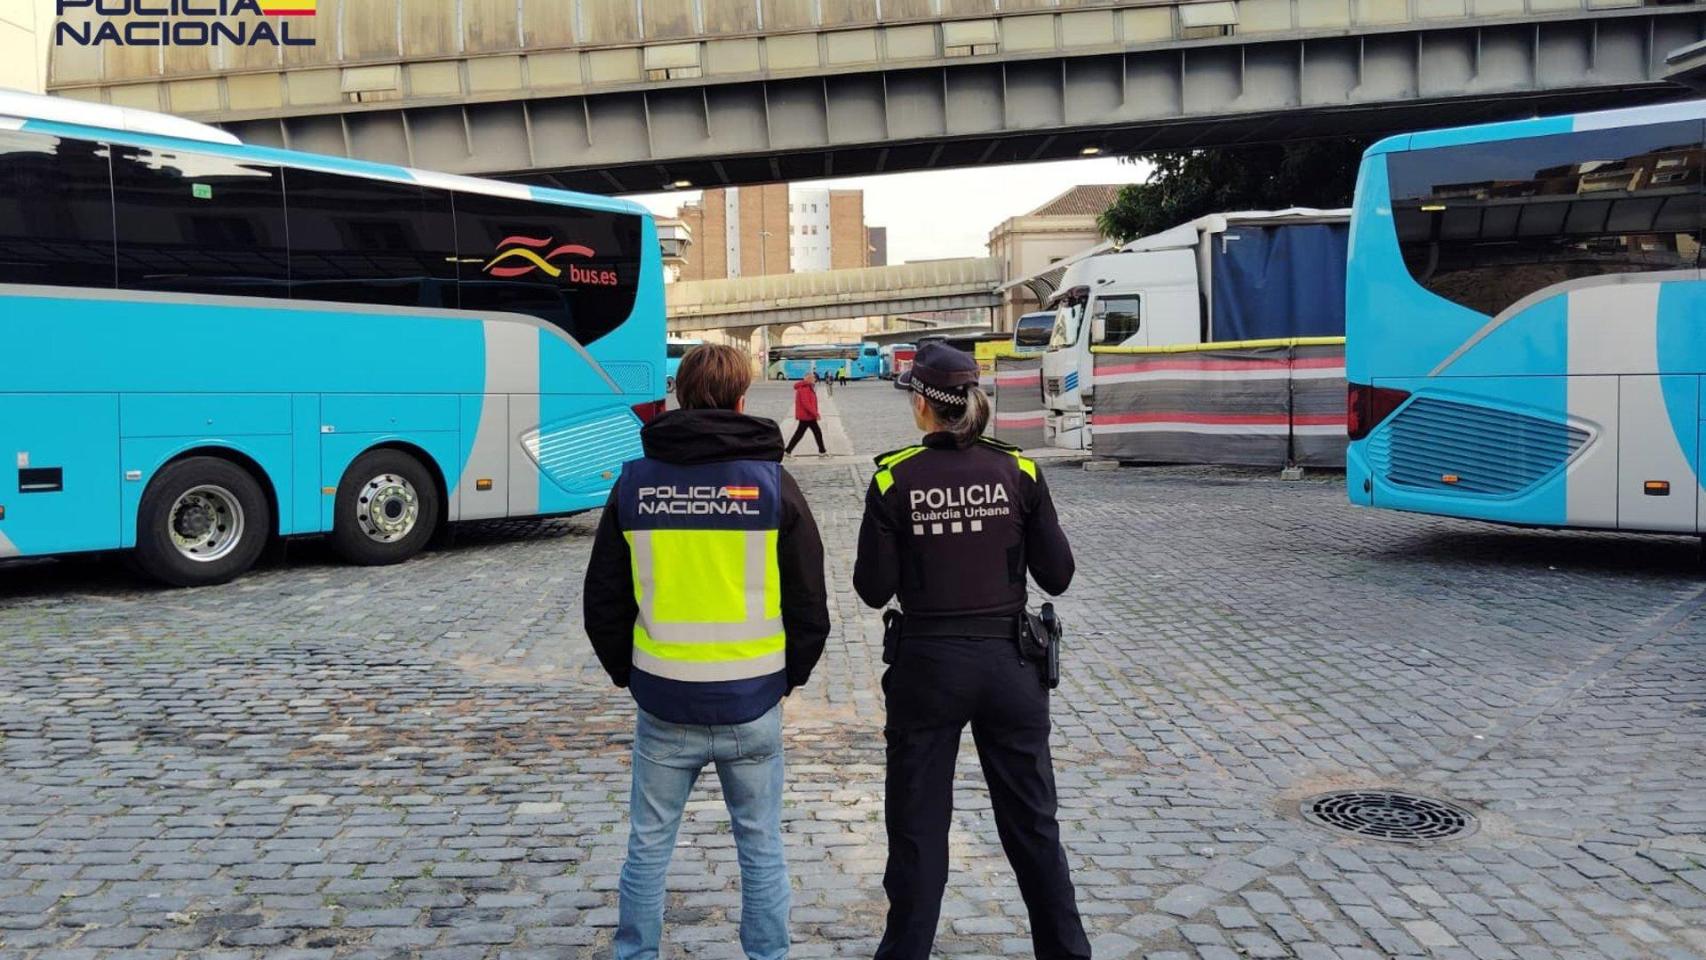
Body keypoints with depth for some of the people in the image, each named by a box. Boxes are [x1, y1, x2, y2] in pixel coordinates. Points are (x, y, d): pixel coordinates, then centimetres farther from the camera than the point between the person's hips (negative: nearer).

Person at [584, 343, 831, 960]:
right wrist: (788, 677, 13)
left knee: (648, 847, 15)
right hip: (752, 705, -1)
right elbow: (810, 604, -2)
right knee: (761, 849, 13)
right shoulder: (772, 483, -6)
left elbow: (603, 603, 5)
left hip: (662, 706, 1)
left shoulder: (635, 483, -1)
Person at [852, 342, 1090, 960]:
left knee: (918, 824, 12)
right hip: (1008, 663, 2)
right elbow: (1056, 575, -2)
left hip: (927, 667, -2)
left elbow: (874, 589, -7)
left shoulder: (895, 479, -9)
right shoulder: (1018, 471, -5)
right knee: (1032, 819, 16)